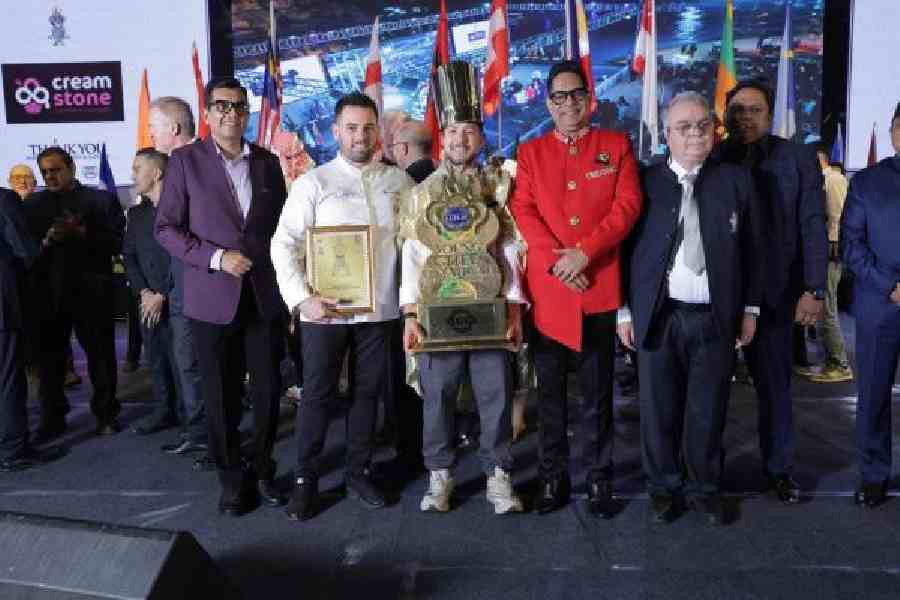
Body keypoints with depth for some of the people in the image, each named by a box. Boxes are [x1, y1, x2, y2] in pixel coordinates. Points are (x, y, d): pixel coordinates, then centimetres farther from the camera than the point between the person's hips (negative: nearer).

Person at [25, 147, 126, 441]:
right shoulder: (33, 204, 13)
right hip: (47, 293, 3)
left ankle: (106, 414, 16)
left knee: (101, 355, 5)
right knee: (49, 358, 7)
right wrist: (45, 241, -14)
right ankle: (52, 417, 19)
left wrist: (81, 232, -15)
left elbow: (116, 243, -5)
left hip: (91, 291, -2)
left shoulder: (102, 200, 4)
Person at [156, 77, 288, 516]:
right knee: (221, 395, 7)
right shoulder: (185, 160, 0)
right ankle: (231, 476, 23)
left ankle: (263, 468, 26)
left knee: (269, 389, 7)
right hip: (212, 299, -2)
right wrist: (216, 257, -14)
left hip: (264, 296, 3)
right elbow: (166, 228, -2)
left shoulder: (268, 162, 10)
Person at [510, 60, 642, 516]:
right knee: (550, 389, 8)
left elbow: (628, 205, -4)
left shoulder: (617, 145, 7)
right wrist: (556, 259, -15)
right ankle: (553, 476, 20)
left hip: (599, 286, -1)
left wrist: (584, 252, -15)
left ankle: (599, 478, 20)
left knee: (597, 389, 8)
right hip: (546, 288, 1)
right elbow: (524, 211, -1)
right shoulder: (530, 152, 10)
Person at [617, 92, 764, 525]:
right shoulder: (645, 182, 0)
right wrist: (625, 311, -2)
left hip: (717, 318, 1)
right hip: (658, 317, -1)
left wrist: (749, 308, 6)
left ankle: (704, 488, 29)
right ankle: (664, 487, 27)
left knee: (708, 411, 11)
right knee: (659, 410, 9)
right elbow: (624, 248, 1)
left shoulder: (736, 180, 5)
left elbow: (752, 249, 8)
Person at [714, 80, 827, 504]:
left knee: (774, 384, 9)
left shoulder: (797, 160, 2)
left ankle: (779, 468, 24)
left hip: (773, 294, 0)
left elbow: (812, 228, -1)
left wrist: (813, 290, -8)